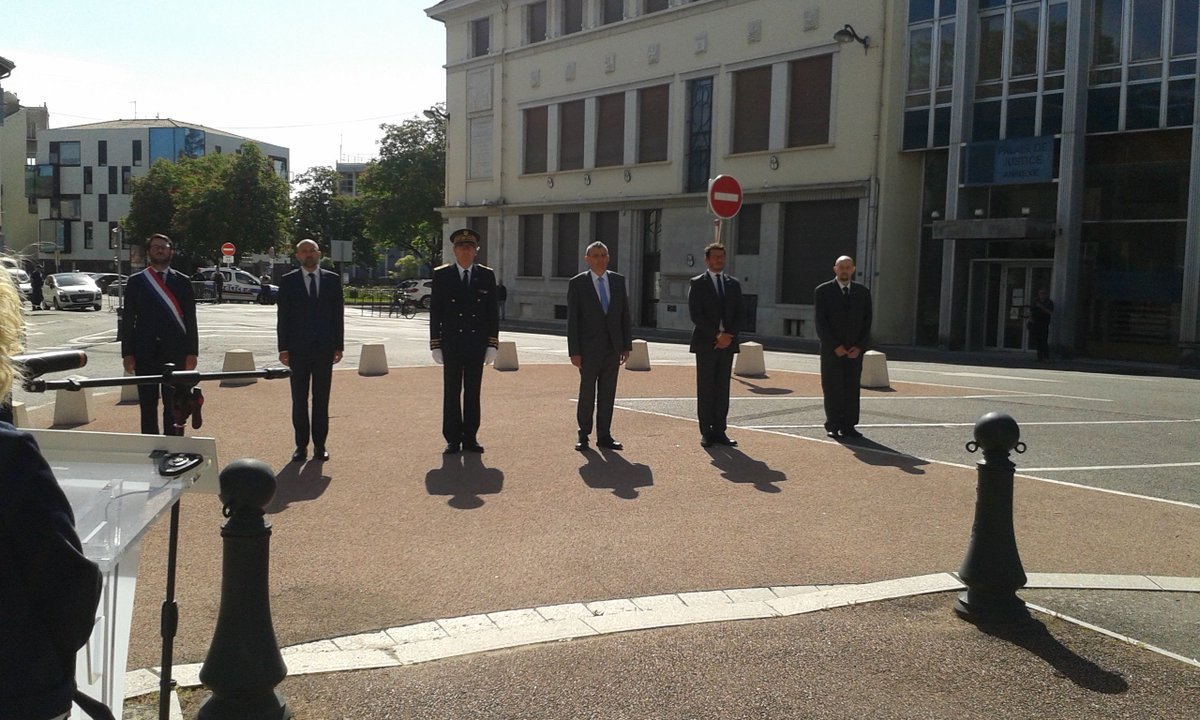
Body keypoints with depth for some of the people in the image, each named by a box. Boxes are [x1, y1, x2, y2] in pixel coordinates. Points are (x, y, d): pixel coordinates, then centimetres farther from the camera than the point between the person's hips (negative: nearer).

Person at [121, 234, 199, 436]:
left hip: (175, 351, 0)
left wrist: (192, 352, 0)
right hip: (145, 352, 0)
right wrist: (127, 353, -2)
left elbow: (191, 320, 6)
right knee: (147, 404, 5)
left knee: (174, 404, 2)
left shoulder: (182, 281, 7)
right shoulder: (135, 282, 7)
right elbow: (127, 320, 5)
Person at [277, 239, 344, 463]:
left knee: (321, 398, 5)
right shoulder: (288, 281, 4)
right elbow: (283, 317, 3)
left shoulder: (332, 280, 6)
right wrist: (283, 348, -3)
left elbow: (338, 314, 7)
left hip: (324, 349, 1)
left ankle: (320, 445, 12)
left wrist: (339, 346, 2)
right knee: (299, 399, 4)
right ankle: (301, 445, 11)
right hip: (298, 349, 0)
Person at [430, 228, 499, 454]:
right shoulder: (442, 275, 2)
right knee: (451, 392, 3)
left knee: (473, 392, 6)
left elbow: (493, 312, 6)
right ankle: (453, 439, 9)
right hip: (451, 344, -1)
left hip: (477, 345, 1)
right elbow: (435, 312, 2)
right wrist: (435, 345, -3)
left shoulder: (486, 275, 6)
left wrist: (492, 344, 0)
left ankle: (470, 438, 14)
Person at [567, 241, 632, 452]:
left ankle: (604, 436, 14)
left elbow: (625, 314, 10)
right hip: (589, 348, -3)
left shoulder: (618, 281, 8)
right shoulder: (577, 283, -3)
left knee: (608, 394, 7)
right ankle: (583, 436, 12)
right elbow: (572, 320, -5)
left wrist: (627, 345, 5)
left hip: (613, 347, 3)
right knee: (587, 393, 1)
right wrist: (574, 351, -10)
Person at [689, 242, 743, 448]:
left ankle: (719, 431, 9)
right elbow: (696, 315, -8)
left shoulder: (733, 284, 13)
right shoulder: (698, 283, 1)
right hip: (706, 343, -4)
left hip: (727, 343, 4)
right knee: (705, 389, 0)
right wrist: (716, 335, -14)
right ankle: (706, 432, 4)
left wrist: (729, 335, -8)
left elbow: (739, 315, 8)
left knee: (723, 388, 5)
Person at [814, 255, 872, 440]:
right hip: (831, 350, -2)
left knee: (852, 389, 1)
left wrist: (859, 347, -6)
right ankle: (833, 426, 6)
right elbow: (821, 322, -6)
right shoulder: (823, 291, -1)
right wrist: (835, 346, -12)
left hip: (855, 350, 3)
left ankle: (848, 426, 6)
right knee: (832, 389, 0)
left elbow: (867, 321, 6)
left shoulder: (863, 292, 8)